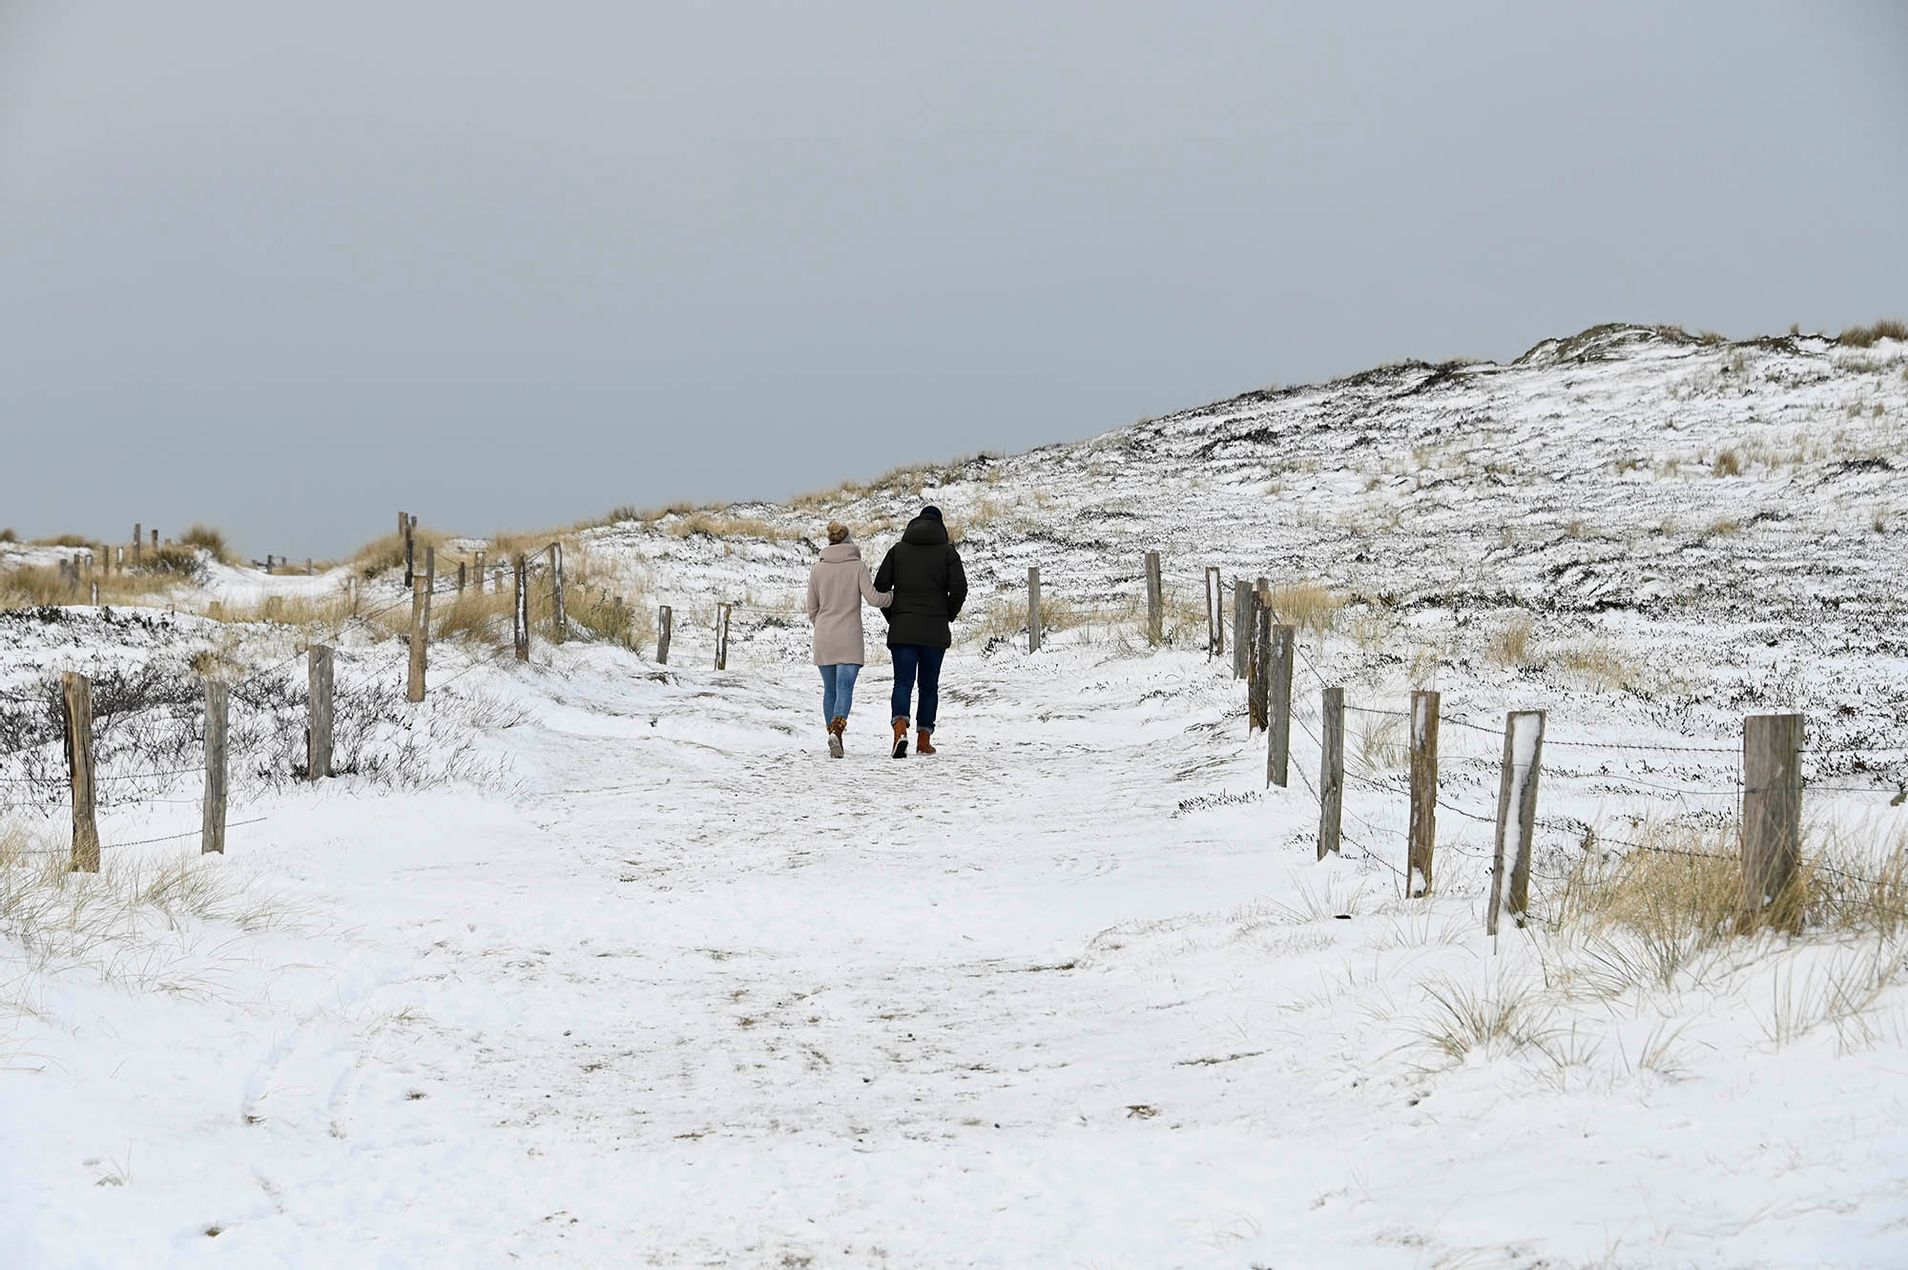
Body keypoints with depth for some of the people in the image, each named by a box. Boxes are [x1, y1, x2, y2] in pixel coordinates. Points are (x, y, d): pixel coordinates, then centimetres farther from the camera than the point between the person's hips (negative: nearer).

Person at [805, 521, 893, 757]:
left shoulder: (817, 569, 4)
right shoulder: (857, 566, -5)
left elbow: (812, 609, 8)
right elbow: (872, 597, -13)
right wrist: (893, 598, 6)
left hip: (823, 640, 3)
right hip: (849, 638, -3)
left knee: (830, 690, 13)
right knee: (844, 689, -8)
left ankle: (834, 735, 15)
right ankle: (837, 730, -30)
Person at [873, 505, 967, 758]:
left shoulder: (898, 550, 7)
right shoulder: (947, 552, 2)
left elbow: (880, 586, 1)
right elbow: (959, 588, -8)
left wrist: (892, 618, 11)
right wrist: (948, 617, 7)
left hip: (902, 630, 0)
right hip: (935, 632, 0)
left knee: (903, 682, -2)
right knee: (929, 685, 10)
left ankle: (900, 727, -26)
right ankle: (924, 739, 10)